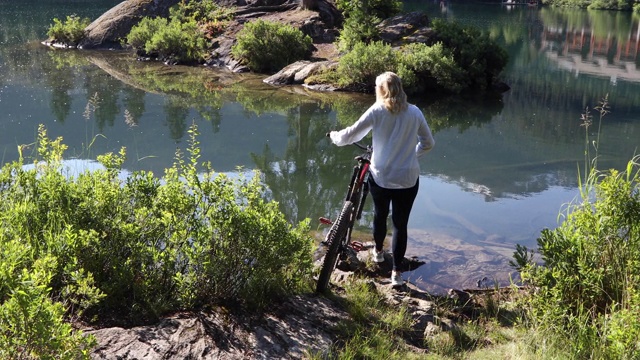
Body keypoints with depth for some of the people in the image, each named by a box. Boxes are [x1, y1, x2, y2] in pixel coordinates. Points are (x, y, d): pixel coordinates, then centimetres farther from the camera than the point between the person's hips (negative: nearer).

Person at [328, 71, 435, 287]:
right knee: (400, 224, 8)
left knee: (380, 215, 24)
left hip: (380, 177, 0)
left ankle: (378, 251, 46)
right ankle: (397, 272, 8)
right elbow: (428, 144, 6)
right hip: (408, 179, 0)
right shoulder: (414, 112, -3)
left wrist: (335, 137, 17)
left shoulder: (377, 111, -9)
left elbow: (351, 135, -4)